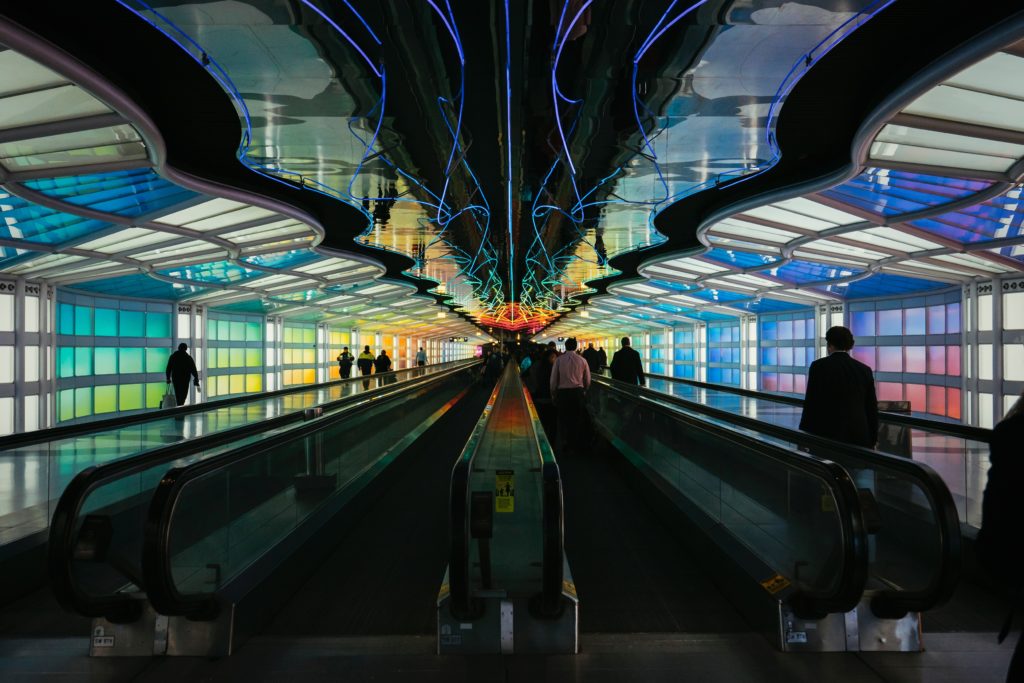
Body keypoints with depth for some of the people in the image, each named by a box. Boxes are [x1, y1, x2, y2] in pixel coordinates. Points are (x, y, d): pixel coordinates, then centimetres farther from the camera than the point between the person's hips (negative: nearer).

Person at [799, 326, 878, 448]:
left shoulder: (819, 366, -5)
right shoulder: (865, 370, 8)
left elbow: (811, 404, -6)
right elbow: (872, 408, 11)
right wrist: (872, 441, 19)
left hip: (828, 435, -4)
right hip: (859, 437, 4)